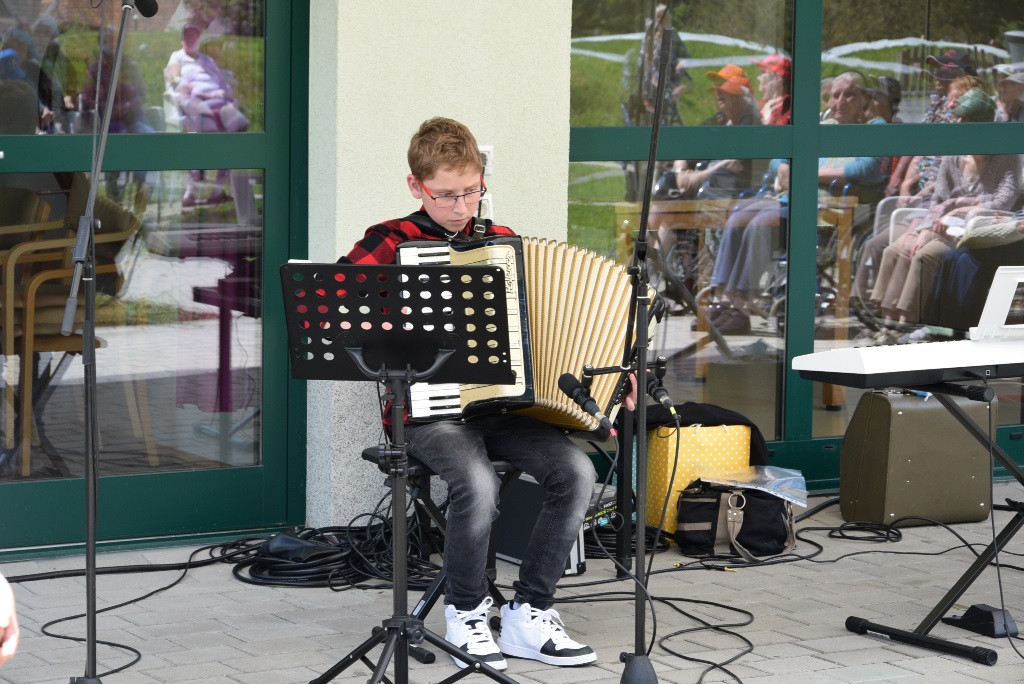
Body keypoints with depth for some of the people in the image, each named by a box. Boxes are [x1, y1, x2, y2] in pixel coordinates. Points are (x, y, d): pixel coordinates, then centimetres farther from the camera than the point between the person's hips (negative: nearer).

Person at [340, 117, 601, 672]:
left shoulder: (504, 243, 15)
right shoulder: (389, 244, 1)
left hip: (500, 405, 4)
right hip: (429, 409, -4)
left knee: (575, 471, -21)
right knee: (477, 483, -33)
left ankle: (529, 614, -7)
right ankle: (465, 613, -7)